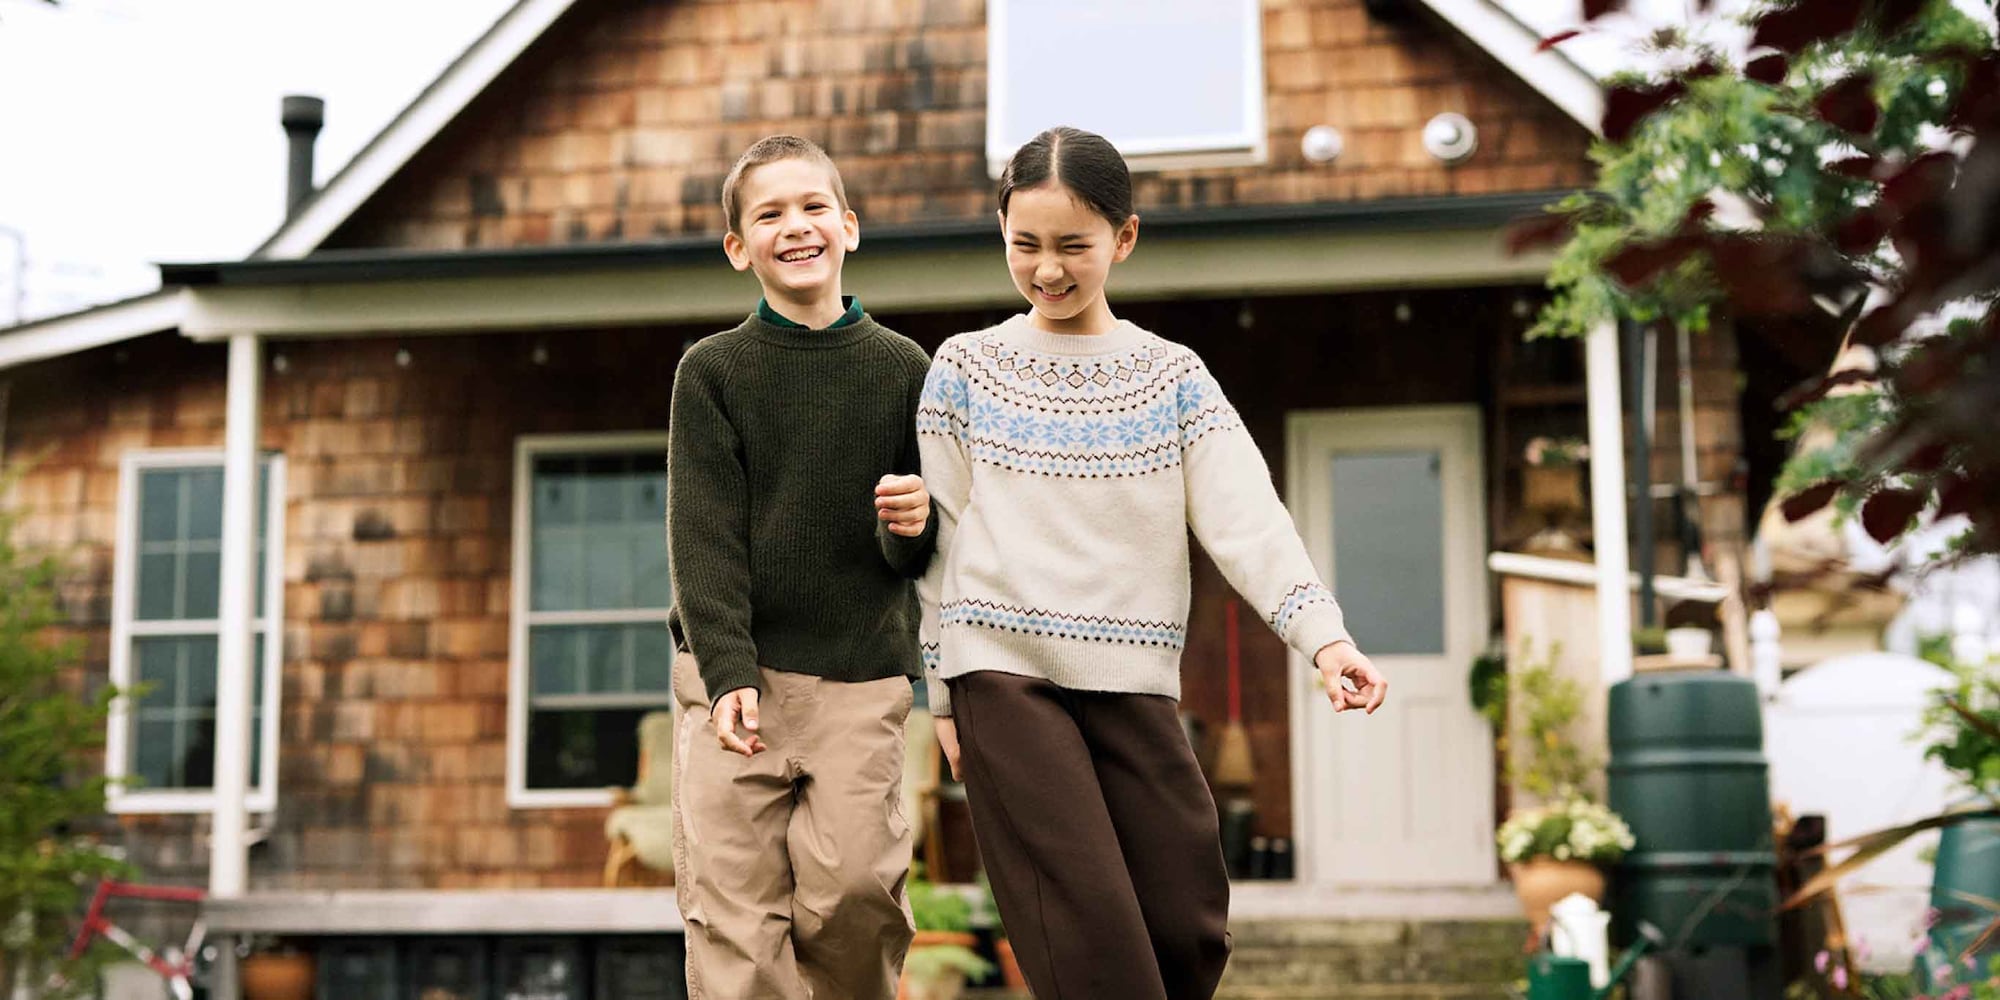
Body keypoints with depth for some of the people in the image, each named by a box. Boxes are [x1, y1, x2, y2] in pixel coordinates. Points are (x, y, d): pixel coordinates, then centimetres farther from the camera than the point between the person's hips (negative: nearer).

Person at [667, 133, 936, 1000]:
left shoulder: (901, 369, 7)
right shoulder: (711, 372, 4)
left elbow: (916, 559, 10)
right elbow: (703, 538, -4)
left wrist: (915, 527, -14)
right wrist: (729, 673, -16)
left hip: (861, 678, 1)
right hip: (733, 676, 0)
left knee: (854, 888, -10)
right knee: (733, 905, -6)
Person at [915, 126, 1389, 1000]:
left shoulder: (1172, 377, 7)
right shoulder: (967, 367, 5)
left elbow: (1246, 517, -4)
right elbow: (941, 536, 6)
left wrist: (1322, 632, -19)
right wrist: (944, 696, 3)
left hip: (1134, 682, 2)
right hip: (1006, 676, -2)